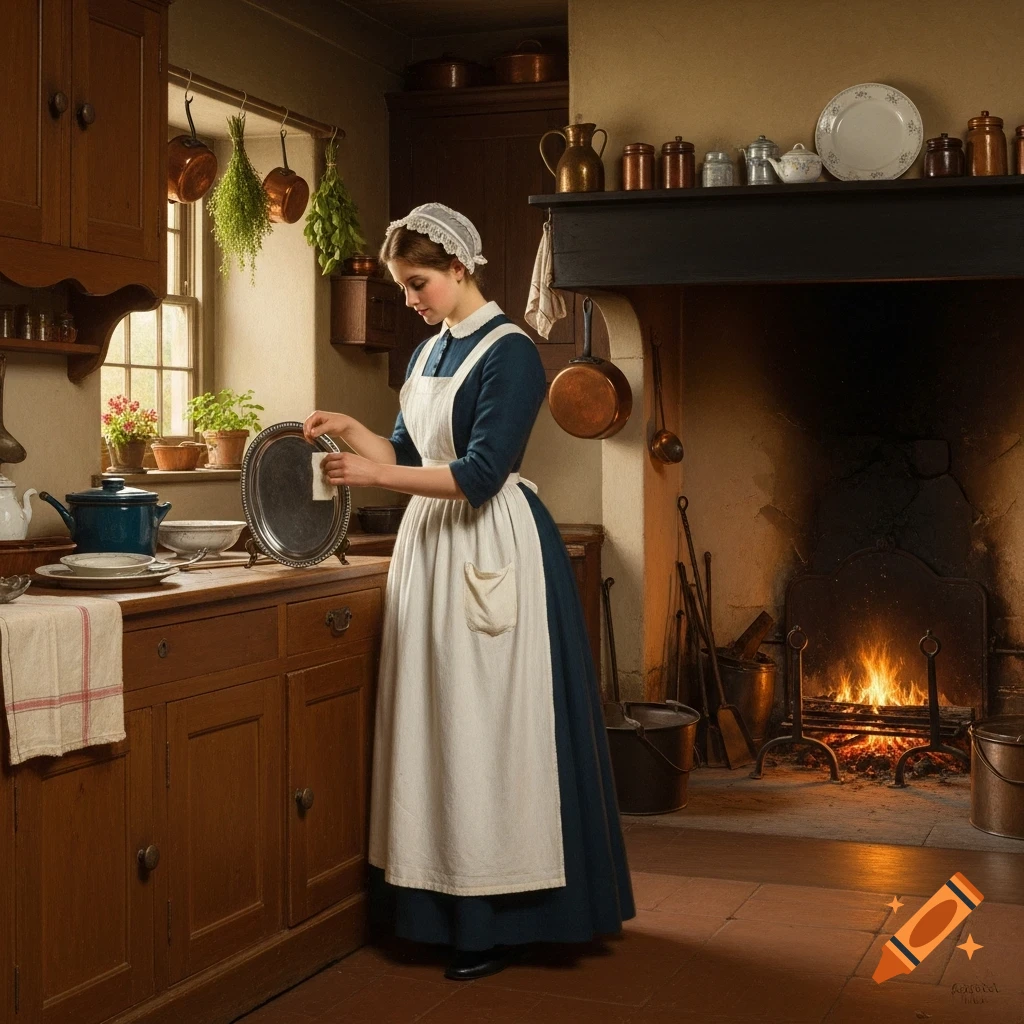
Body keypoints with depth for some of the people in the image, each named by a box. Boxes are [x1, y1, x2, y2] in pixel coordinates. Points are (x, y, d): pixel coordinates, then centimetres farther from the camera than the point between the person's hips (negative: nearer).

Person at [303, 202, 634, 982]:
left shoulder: (509, 353, -11)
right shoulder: (430, 353, 14)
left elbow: (480, 474, -18)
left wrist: (380, 477, -21)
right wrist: (350, 429, 3)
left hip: (493, 552, -8)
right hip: (432, 546, 8)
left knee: (489, 727, -4)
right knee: (436, 725, 9)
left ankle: (504, 919, 5)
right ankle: (443, 901, 18)